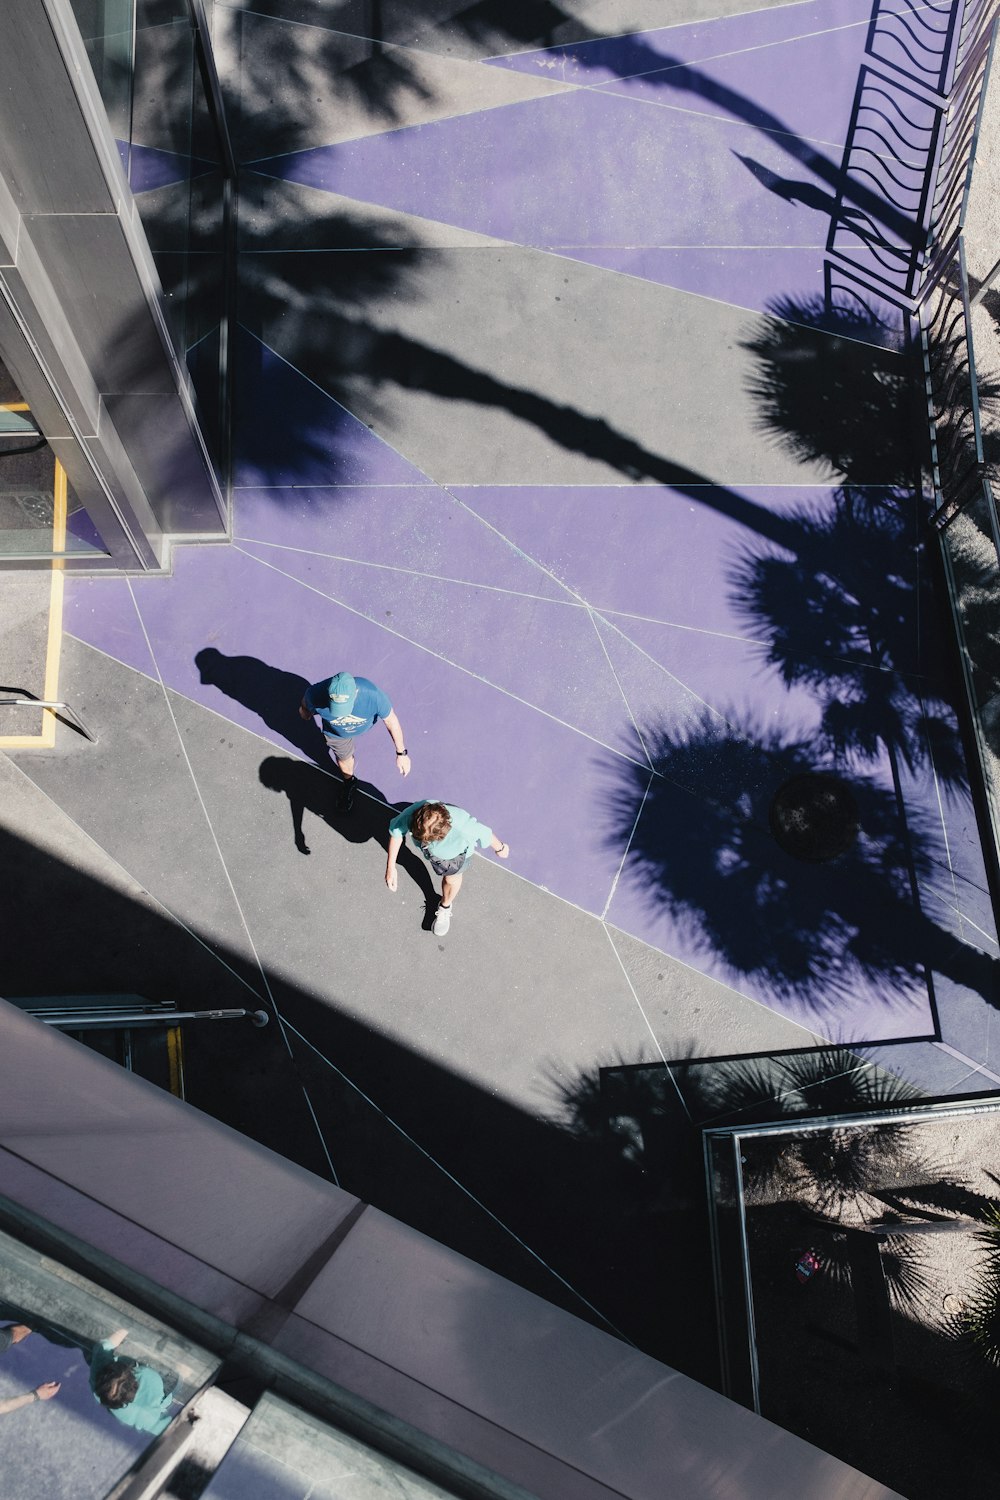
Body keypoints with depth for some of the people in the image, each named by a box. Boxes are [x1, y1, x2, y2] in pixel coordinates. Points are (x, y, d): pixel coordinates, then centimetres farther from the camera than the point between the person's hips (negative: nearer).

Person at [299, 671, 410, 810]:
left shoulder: (373, 695, -46)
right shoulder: (316, 694, -44)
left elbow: (391, 721, -27)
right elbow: (305, 704, -16)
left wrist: (401, 753, -19)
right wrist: (304, 710, 7)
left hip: (365, 725, 0)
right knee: (344, 759, 23)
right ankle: (349, 784, 56)